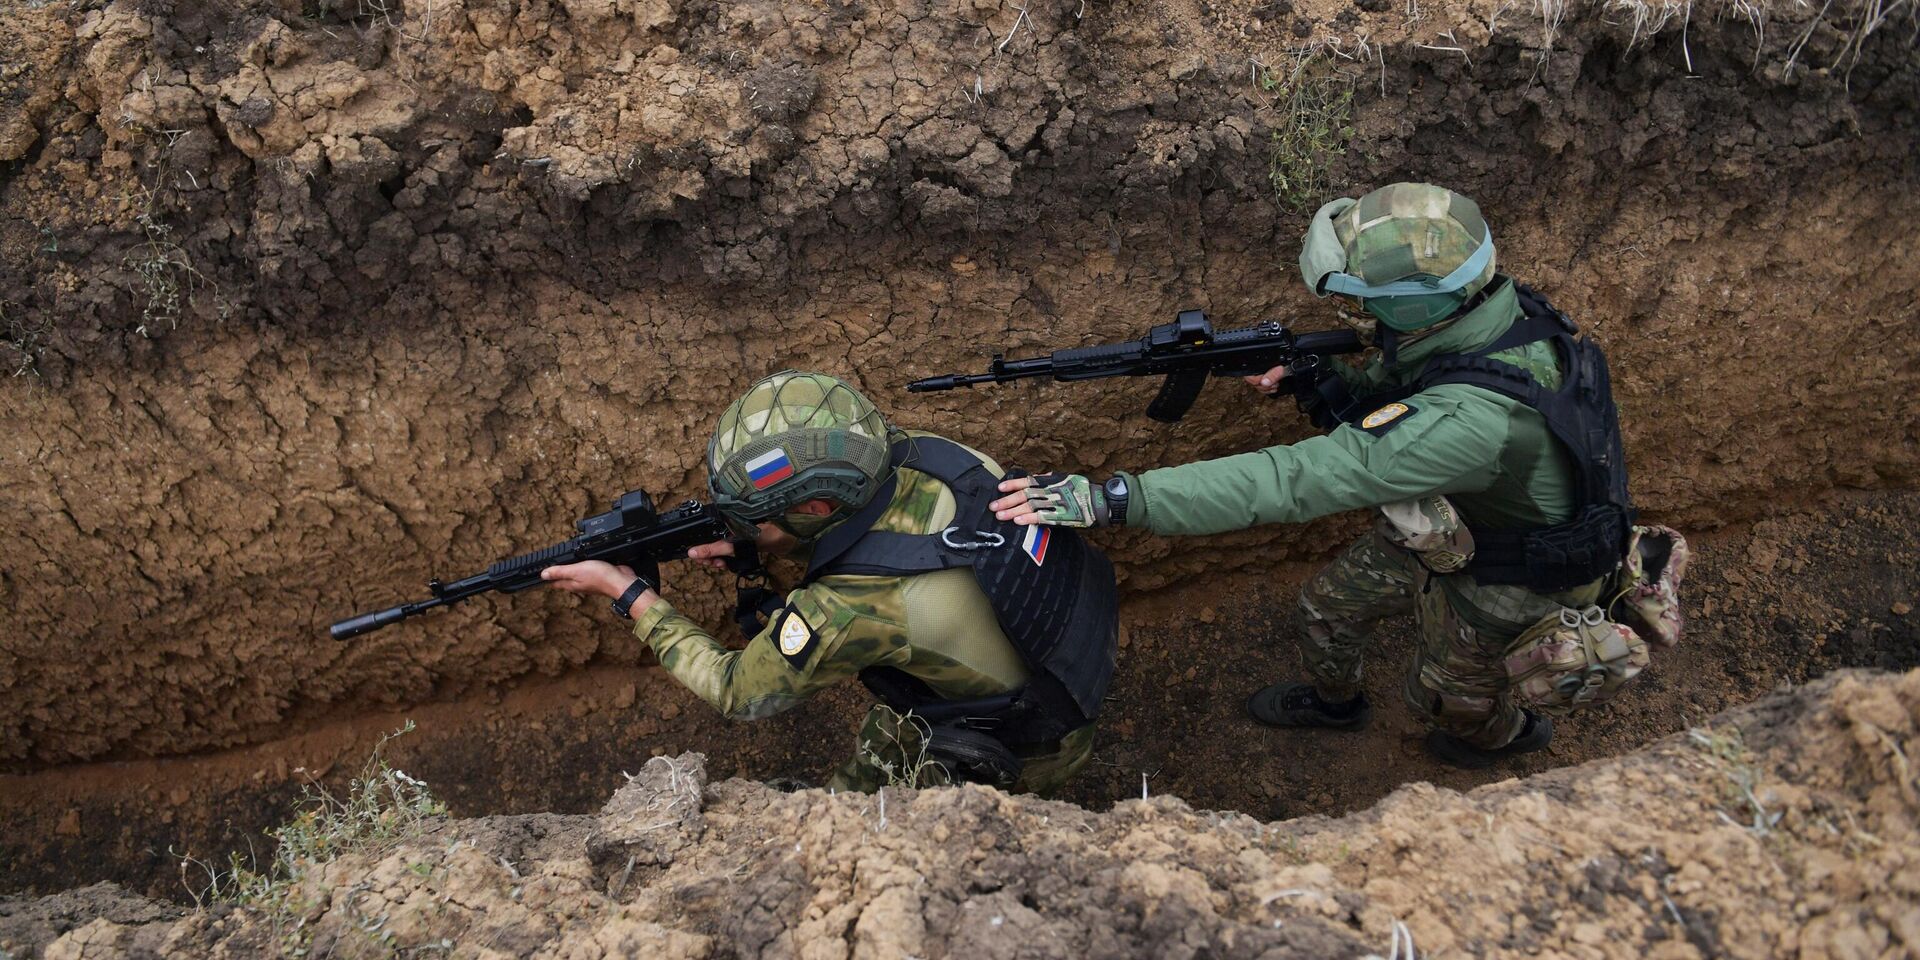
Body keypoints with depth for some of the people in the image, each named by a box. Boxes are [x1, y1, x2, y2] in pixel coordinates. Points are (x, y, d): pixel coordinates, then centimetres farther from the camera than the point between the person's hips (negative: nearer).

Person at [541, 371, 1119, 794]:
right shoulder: (917, 453, -22)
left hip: (1024, 751, -7)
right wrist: (756, 547, -9)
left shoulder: (851, 610, -39)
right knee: (856, 791, 24)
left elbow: (738, 693, -18)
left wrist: (627, 593, -14)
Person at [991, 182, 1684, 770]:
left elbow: (1295, 482, -52)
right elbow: (1392, 393, 0)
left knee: (1444, 693, 23)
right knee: (1330, 604, 22)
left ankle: (1509, 732, 58)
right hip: (1452, 525, 7)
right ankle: (1333, 701, 54)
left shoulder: (1471, 417, -49)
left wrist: (1109, 498, -52)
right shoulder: (1492, 311, -21)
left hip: (1512, 585, -7)